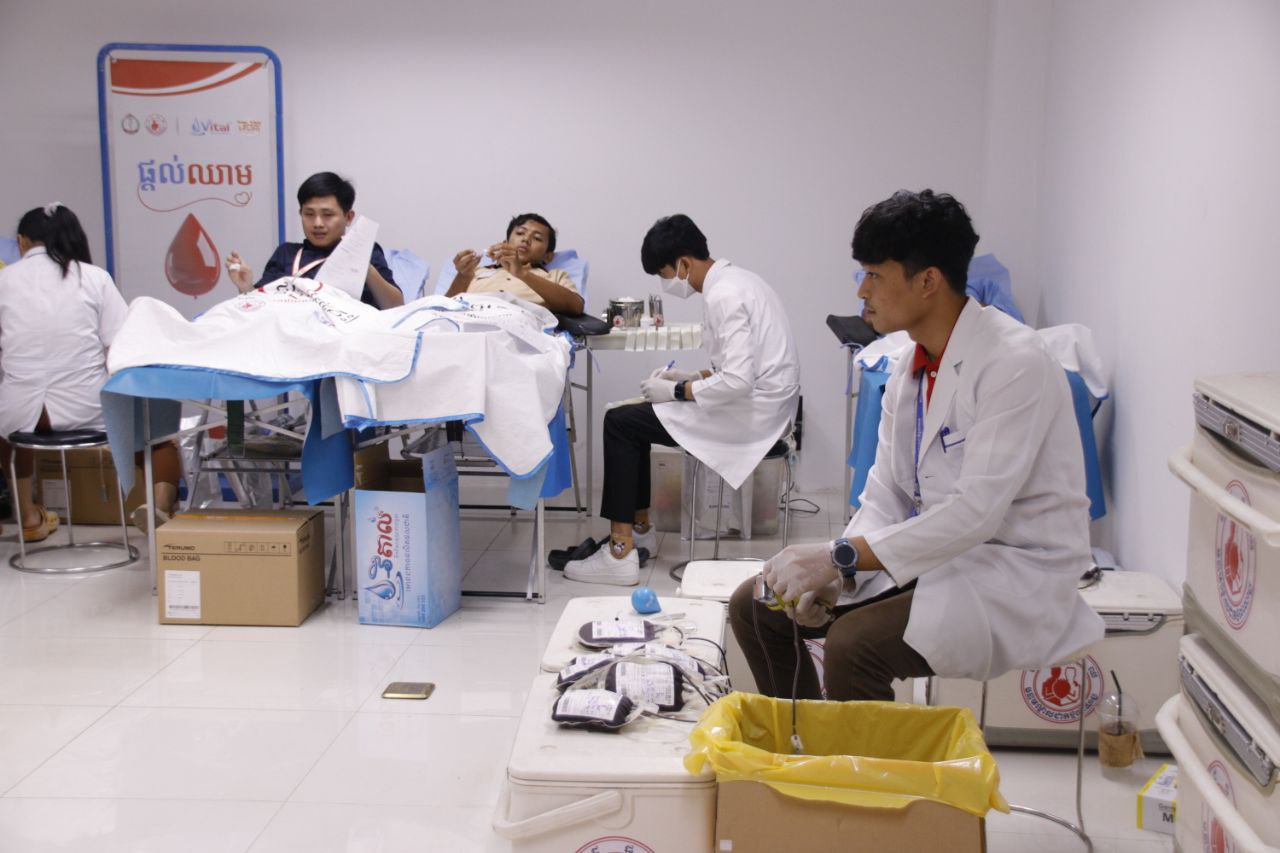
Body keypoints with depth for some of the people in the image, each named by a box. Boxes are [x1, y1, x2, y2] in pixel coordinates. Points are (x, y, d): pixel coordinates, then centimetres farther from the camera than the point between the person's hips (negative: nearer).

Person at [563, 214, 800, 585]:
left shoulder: (724, 296, -21)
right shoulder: (735, 280, 11)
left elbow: (738, 382, -28)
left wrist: (678, 391, -14)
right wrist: (695, 376, 9)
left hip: (752, 414, -10)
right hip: (760, 404, 10)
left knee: (618, 423, -6)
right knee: (630, 417, 17)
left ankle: (621, 553, -4)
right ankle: (640, 528, 24)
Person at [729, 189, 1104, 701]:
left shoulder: (1014, 362, -19)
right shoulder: (909, 369, 7)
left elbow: (976, 512, -26)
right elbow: (886, 496, 8)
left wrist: (843, 556, -26)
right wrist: (828, 571, -10)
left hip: (1015, 569, -8)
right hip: (933, 551, 8)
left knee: (853, 644, -31)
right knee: (753, 606, 2)